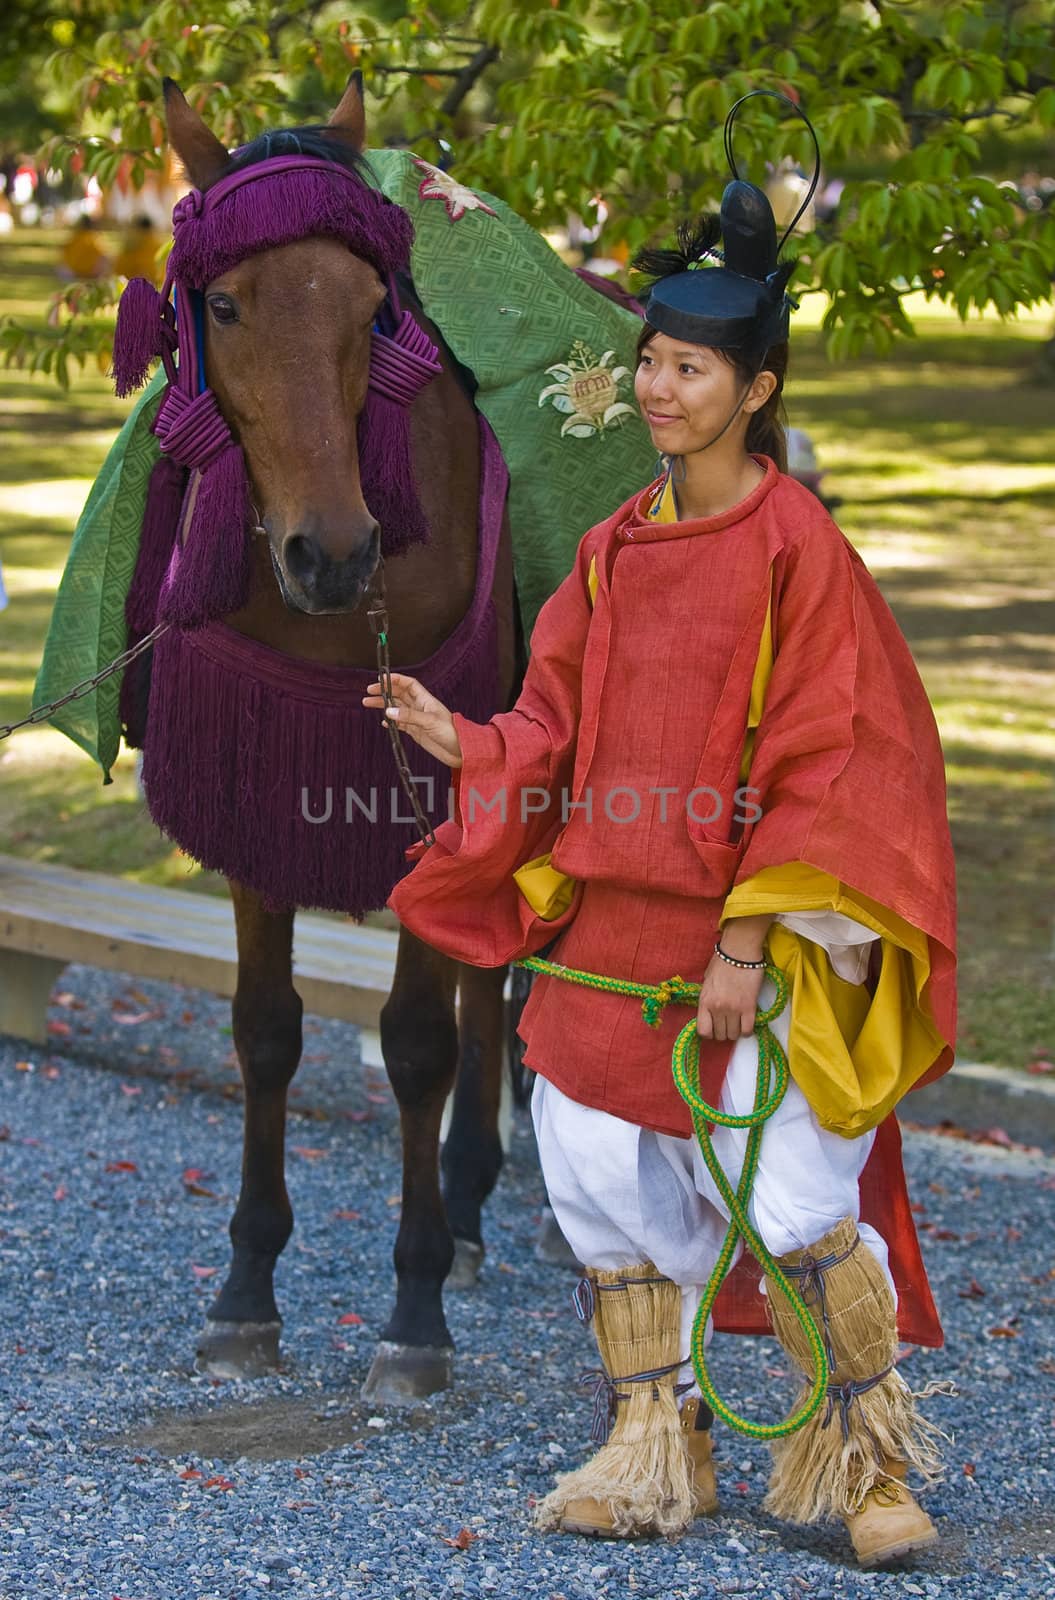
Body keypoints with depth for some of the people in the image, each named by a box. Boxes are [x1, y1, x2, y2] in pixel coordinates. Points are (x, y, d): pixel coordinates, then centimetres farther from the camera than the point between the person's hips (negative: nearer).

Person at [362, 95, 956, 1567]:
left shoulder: (798, 551, -10)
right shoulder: (617, 549, 9)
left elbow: (822, 768, -13)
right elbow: (561, 735, 13)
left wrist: (749, 946, -17)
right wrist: (460, 742, -5)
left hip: (754, 929, -6)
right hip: (611, 921, 6)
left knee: (790, 1200, -7)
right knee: (604, 1177, 7)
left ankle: (871, 1458, 13)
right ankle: (652, 1449, 22)